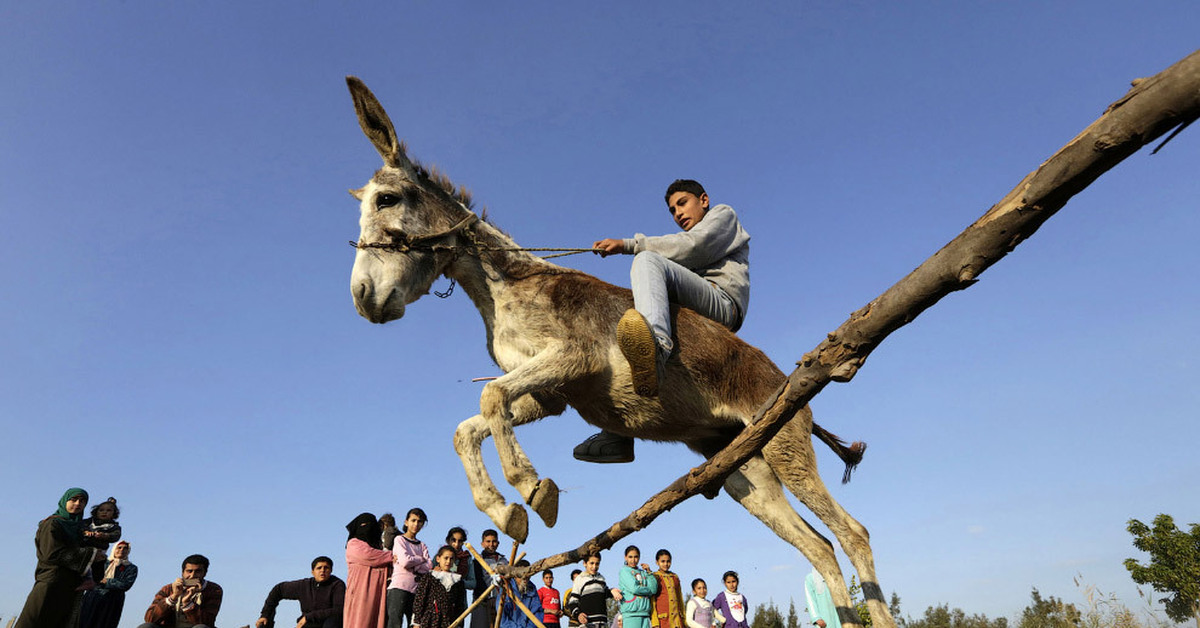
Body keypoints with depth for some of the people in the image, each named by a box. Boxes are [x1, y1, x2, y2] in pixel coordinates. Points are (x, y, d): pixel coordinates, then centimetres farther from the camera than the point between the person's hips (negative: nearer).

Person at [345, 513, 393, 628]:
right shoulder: (354, 543, 10)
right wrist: (392, 556, -1)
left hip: (378, 591, 5)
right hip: (361, 589, -5)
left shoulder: (379, 545, 27)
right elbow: (368, 555, -8)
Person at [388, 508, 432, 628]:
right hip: (399, 588, -5)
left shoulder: (421, 545, 19)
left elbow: (429, 565, 2)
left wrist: (412, 566, -9)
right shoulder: (399, 539, 6)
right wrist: (421, 559, 3)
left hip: (416, 590, 5)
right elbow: (405, 561, -11)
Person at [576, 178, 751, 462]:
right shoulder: (693, 245, 41)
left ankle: (655, 352, -58)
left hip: (722, 303, -8)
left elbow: (691, 247, -3)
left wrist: (628, 244, -5)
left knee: (648, 260, -26)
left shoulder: (723, 214, 18)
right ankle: (618, 437, -9)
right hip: (699, 326, 8)